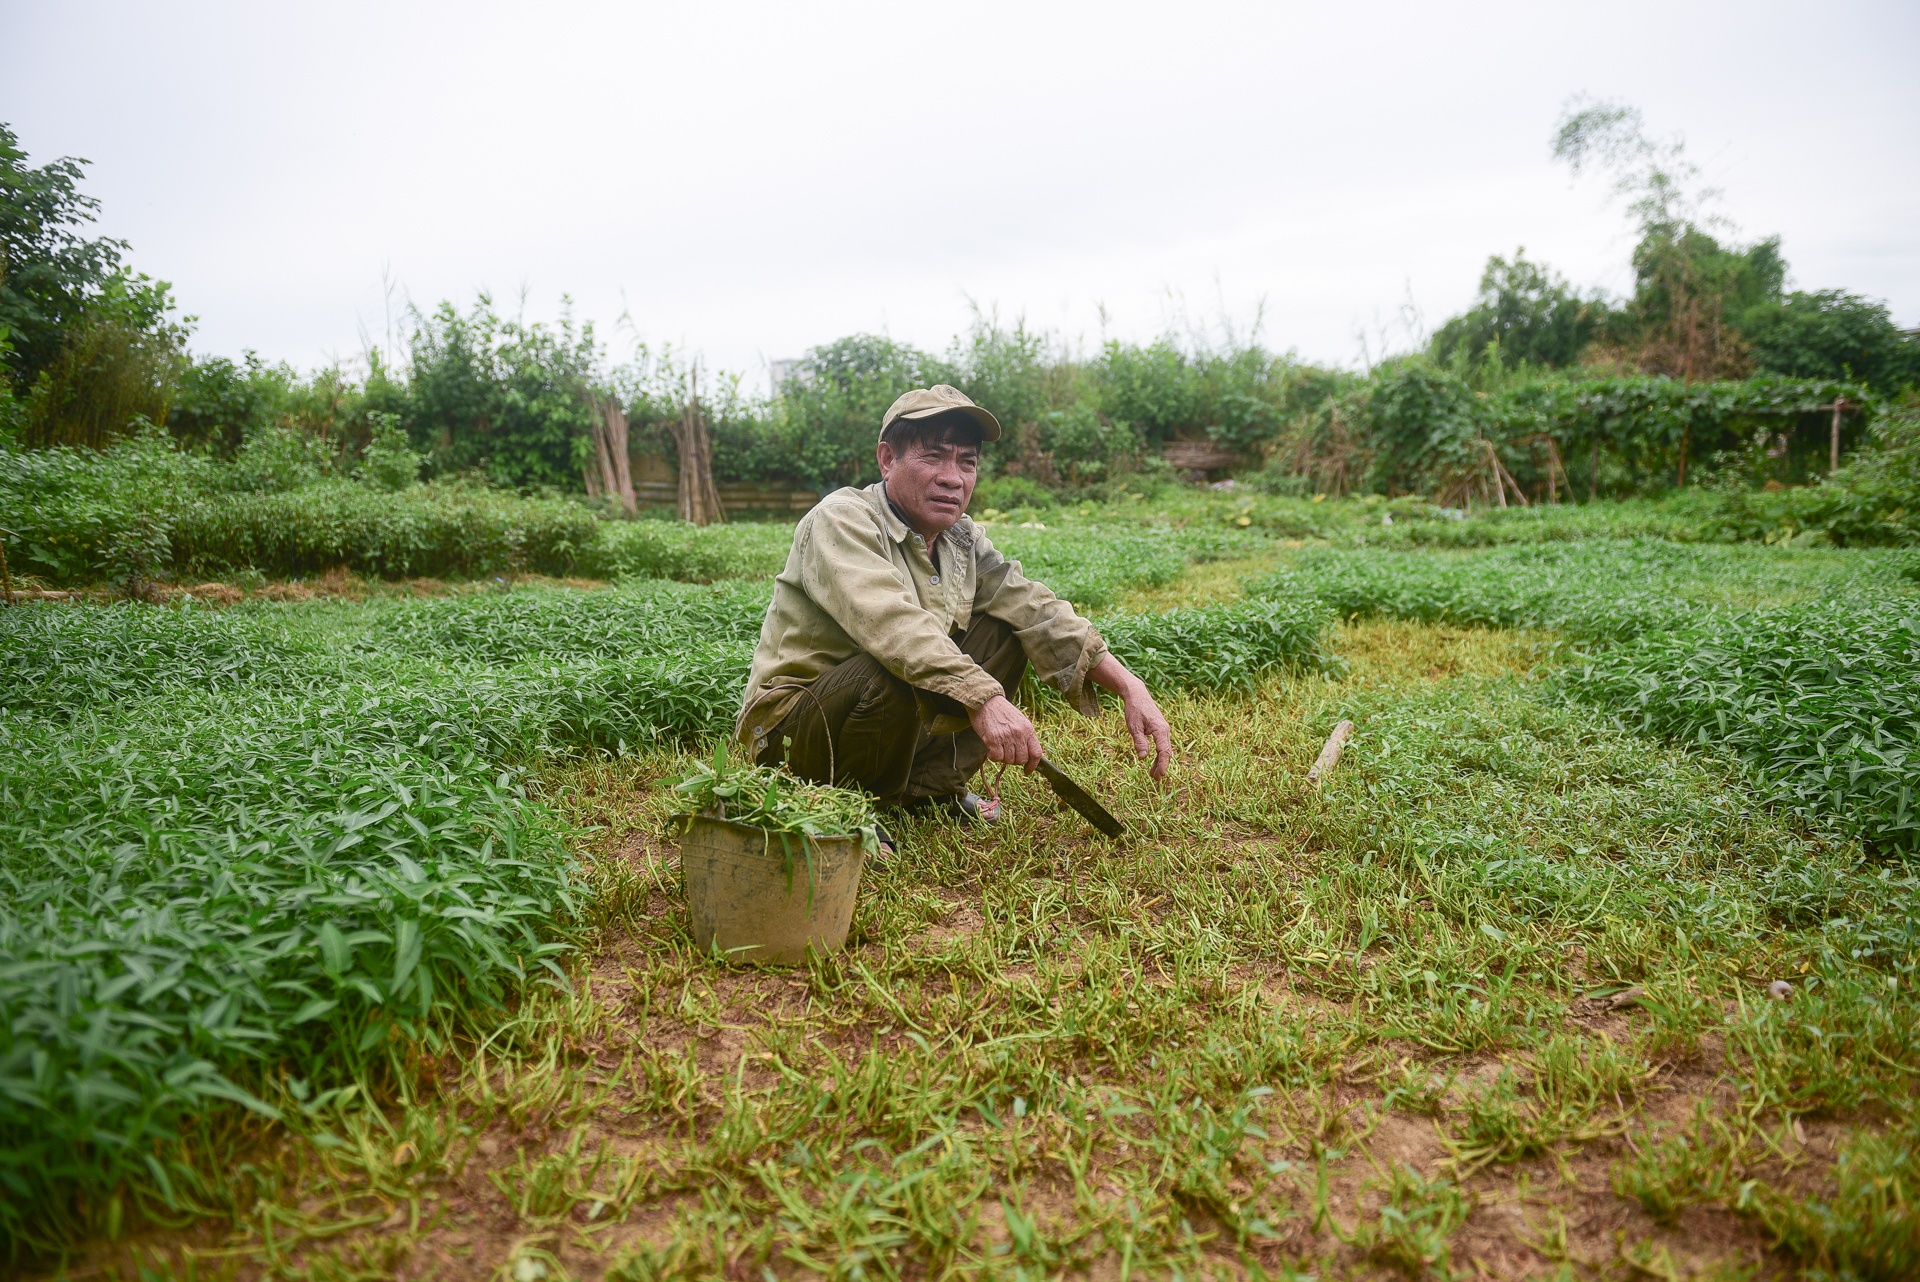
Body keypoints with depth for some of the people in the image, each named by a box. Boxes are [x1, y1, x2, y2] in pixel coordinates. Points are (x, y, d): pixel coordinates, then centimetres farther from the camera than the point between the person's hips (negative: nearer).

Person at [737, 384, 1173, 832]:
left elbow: (1039, 614, 2)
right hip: (788, 728, -7)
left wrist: (1130, 688, -9)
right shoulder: (842, 519, -19)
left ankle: (932, 786, 0)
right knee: (894, 671, -36)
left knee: (1003, 632, -1)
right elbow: (889, 623, -36)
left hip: (901, 717, 7)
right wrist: (984, 699, -46)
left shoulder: (964, 542, 5)